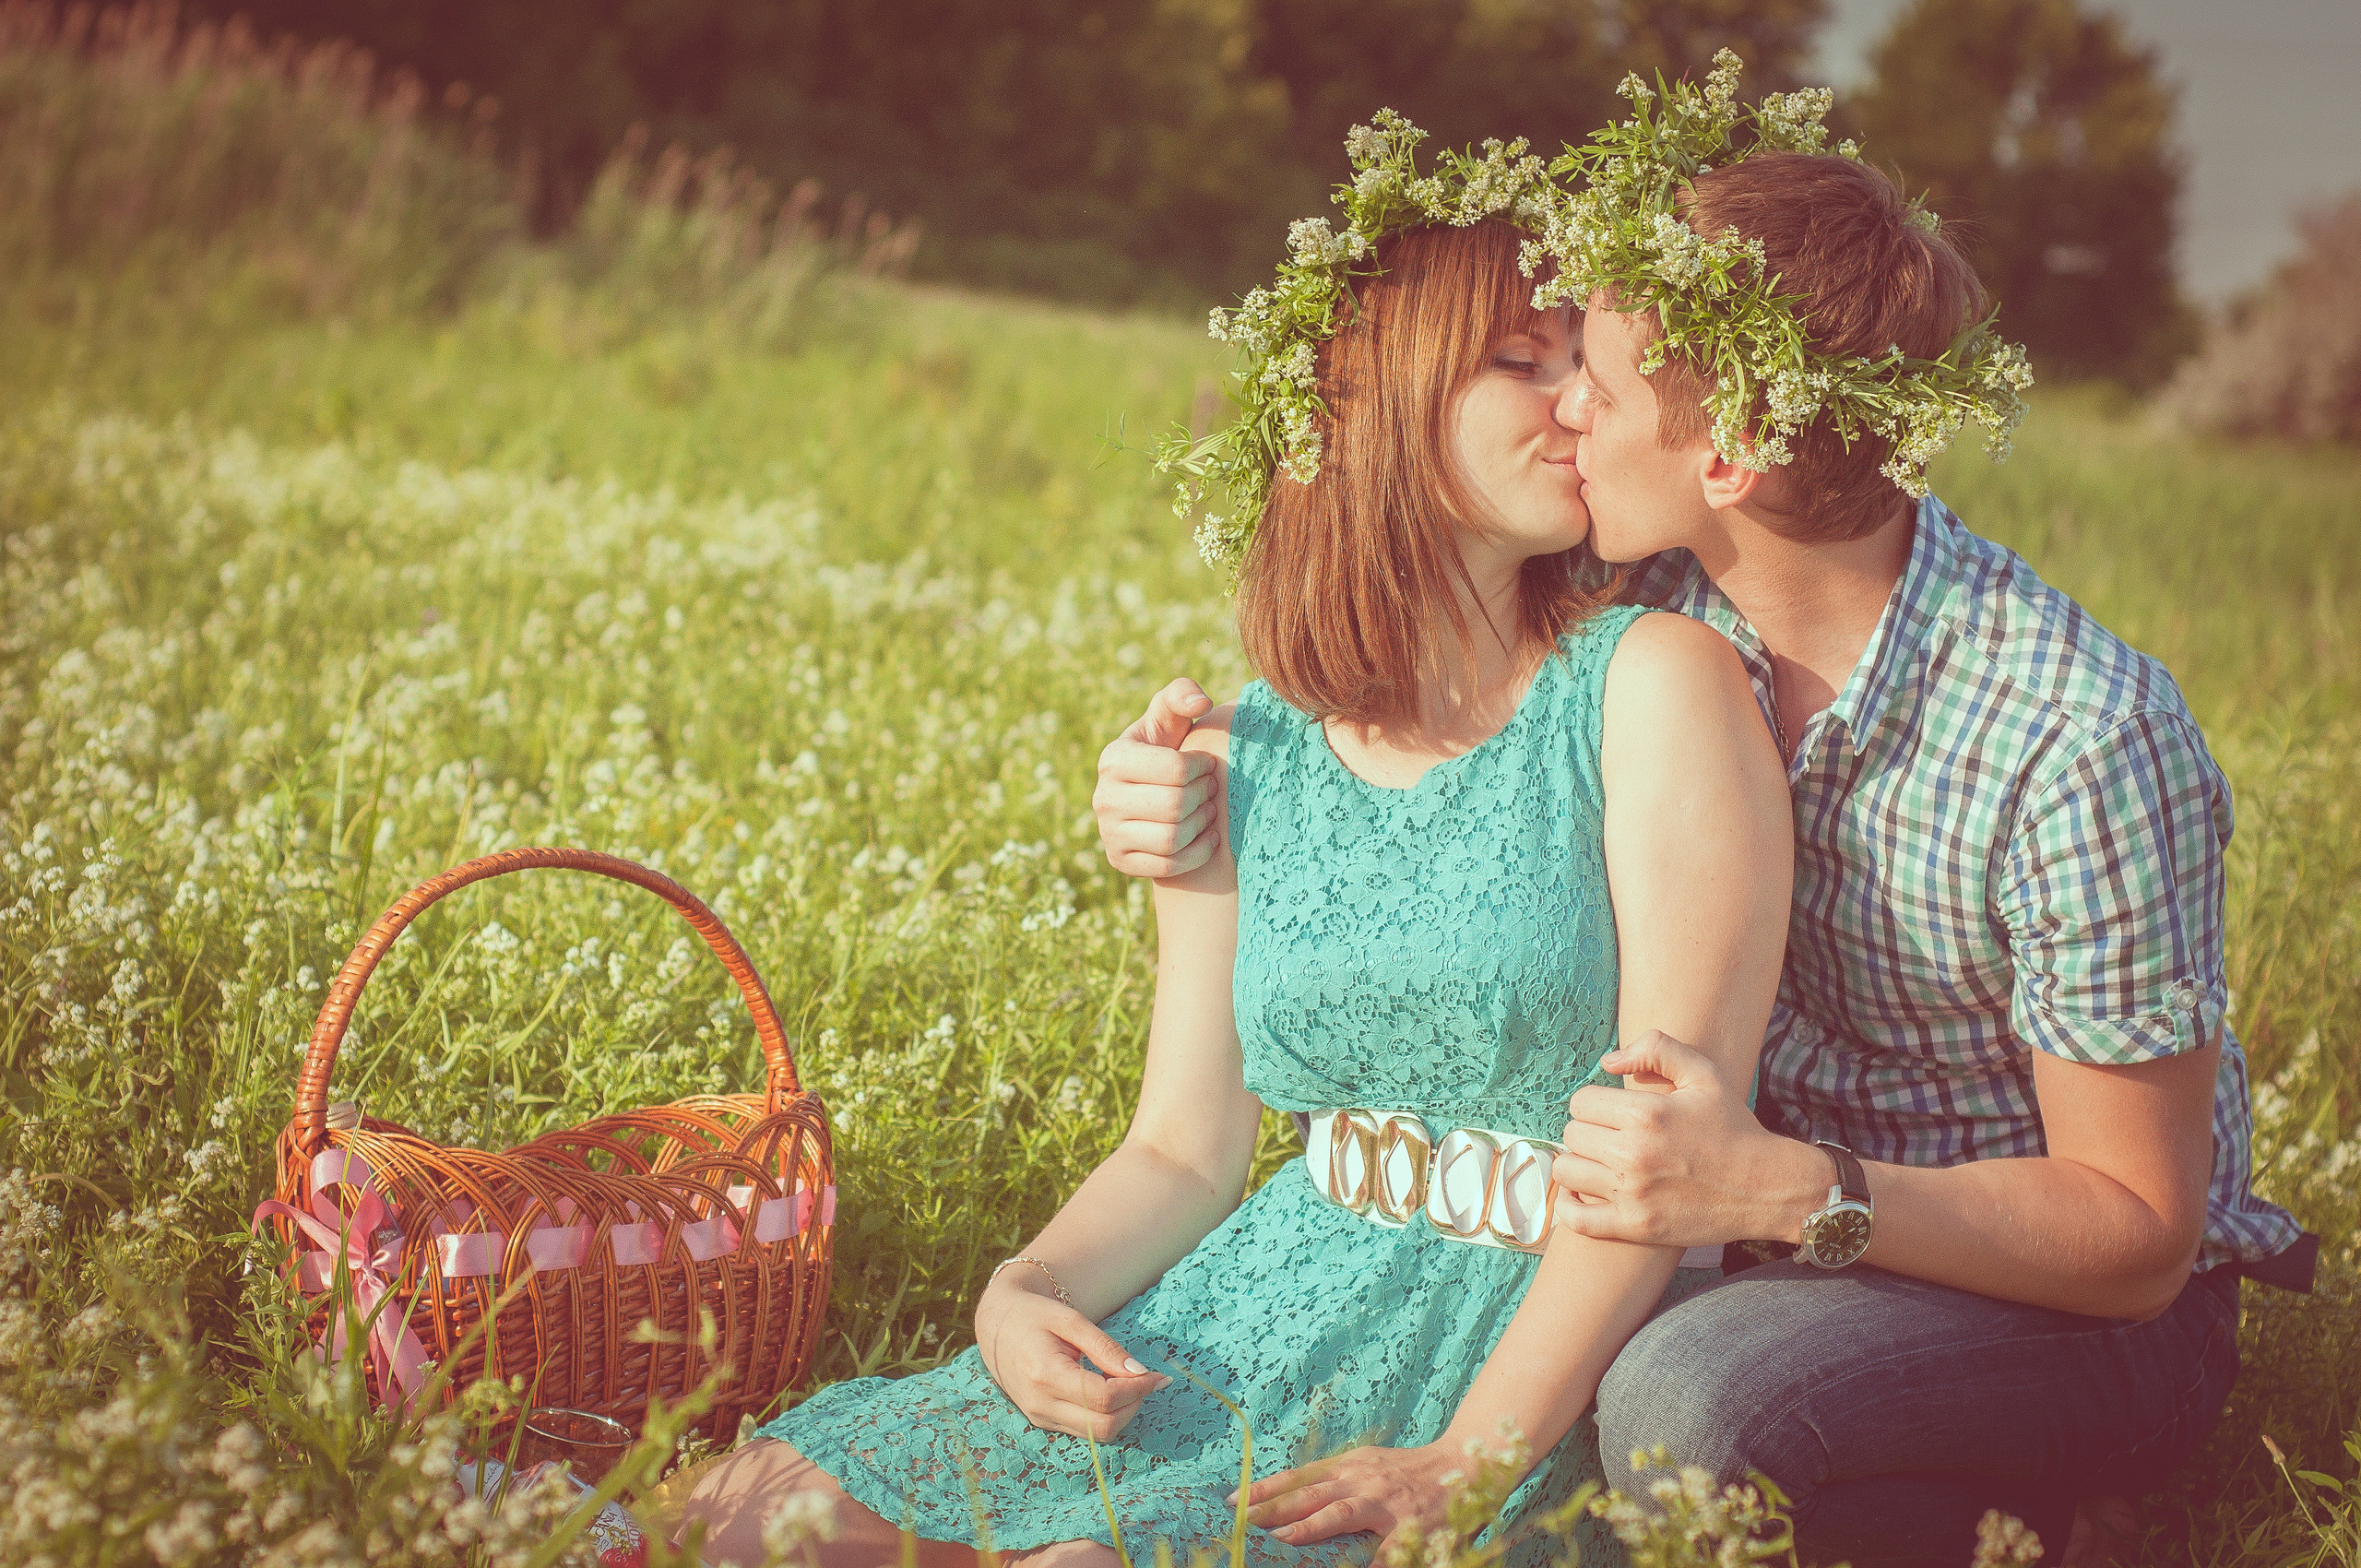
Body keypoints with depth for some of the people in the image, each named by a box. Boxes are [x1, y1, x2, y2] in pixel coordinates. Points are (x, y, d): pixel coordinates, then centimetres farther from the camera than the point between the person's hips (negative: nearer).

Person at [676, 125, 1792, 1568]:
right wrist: (1024, 1295, -10)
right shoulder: (1241, 762, 7)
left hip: (1535, 1350, -4)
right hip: (1275, 1303, 4)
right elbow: (1185, 1151, 11)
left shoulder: (1652, 684, -6)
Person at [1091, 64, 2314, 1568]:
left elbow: (2138, 1232, -21)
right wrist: (1192, 796, -12)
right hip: (1780, 1257, 6)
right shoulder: (1653, 618, -10)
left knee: (1687, 1401, -33)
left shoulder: (2083, 742, -27)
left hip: (2089, 1317, -6)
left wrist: (1784, 1193, -36)